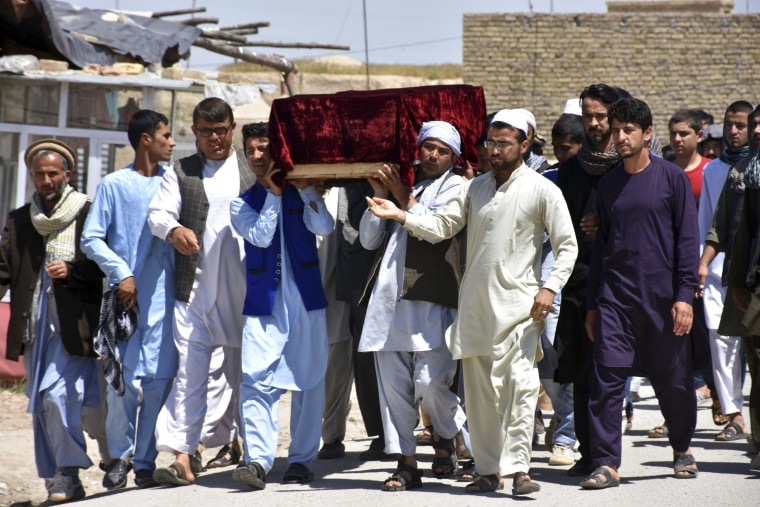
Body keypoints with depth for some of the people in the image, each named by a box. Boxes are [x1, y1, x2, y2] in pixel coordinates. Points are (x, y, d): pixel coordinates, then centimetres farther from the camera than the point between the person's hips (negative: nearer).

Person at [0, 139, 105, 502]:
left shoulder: (89, 215, 0)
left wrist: (72, 270, -17)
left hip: (74, 326, -5)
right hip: (34, 328, 5)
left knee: (58, 396, -16)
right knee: (41, 404, 7)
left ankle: (68, 473, -5)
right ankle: (58, 485, 14)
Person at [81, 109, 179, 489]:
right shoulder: (114, 185, 3)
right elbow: (91, 239, 2)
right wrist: (121, 273, -9)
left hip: (164, 296, 2)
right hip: (125, 294, -2)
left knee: (159, 380, -2)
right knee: (123, 380, -4)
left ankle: (145, 461, 7)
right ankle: (120, 454, 15)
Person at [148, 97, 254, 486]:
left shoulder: (253, 169, 10)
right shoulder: (181, 172, 10)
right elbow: (158, 212, 0)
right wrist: (174, 230, -25)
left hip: (245, 289, 0)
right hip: (195, 289, 0)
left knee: (246, 370, 9)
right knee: (190, 371, -7)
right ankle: (183, 457, -9)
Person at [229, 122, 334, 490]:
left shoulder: (302, 194, 9)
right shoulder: (242, 204, 11)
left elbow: (324, 227, -8)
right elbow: (261, 236, -7)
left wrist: (304, 188, -13)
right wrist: (273, 194, -9)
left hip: (306, 299, 1)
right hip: (263, 302, 0)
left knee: (308, 380, 4)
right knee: (257, 380, -14)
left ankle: (302, 459, 13)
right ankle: (257, 459, -19)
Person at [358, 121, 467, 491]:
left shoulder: (454, 186, 7)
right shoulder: (399, 181, 19)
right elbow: (369, 239, 16)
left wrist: (403, 197, 0)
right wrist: (379, 196, 5)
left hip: (432, 299, -4)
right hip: (389, 296, 5)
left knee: (431, 383, -12)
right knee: (393, 384, 0)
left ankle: (447, 436, 17)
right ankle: (406, 463, 7)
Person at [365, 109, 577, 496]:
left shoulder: (542, 190, 0)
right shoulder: (476, 187, 15)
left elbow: (567, 246, -1)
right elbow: (443, 225, 9)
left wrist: (550, 288, -13)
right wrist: (400, 215, -4)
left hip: (517, 304, -5)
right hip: (474, 304, 5)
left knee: (519, 384, -15)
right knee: (479, 390, 6)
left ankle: (517, 468, -15)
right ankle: (487, 470, 13)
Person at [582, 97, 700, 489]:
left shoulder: (672, 178, 0)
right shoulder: (608, 184, 11)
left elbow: (688, 239, -2)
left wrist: (684, 295, -9)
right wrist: (592, 304, 13)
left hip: (662, 297, -2)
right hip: (614, 298, 3)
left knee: (673, 380, 7)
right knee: (606, 379, -8)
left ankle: (682, 448, 30)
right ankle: (606, 464, -6)